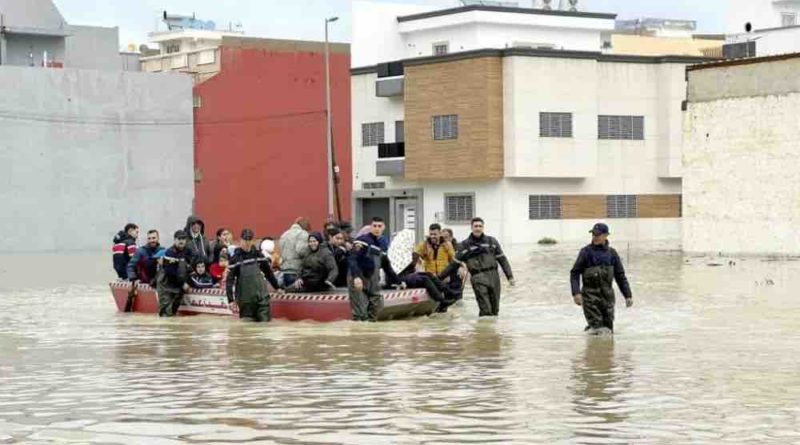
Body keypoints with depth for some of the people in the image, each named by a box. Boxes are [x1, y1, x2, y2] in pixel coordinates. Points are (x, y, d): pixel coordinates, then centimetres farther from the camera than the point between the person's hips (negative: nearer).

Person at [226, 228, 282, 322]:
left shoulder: (258, 254, 5)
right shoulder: (236, 258, -5)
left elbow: (268, 271, 16)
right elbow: (230, 279, -8)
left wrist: (277, 287, 22)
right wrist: (230, 299, -14)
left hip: (261, 295, 2)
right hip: (245, 299, -2)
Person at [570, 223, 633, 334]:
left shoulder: (611, 253, 6)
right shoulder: (586, 252, -3)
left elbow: (620, 276, 13)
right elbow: (574, 273, -4)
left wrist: (628, 295, 8)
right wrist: (576, 292, -16)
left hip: (607, 295, 3)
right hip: (591, 294, -3)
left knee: (608, 329, 7)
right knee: (595, 327, -9)